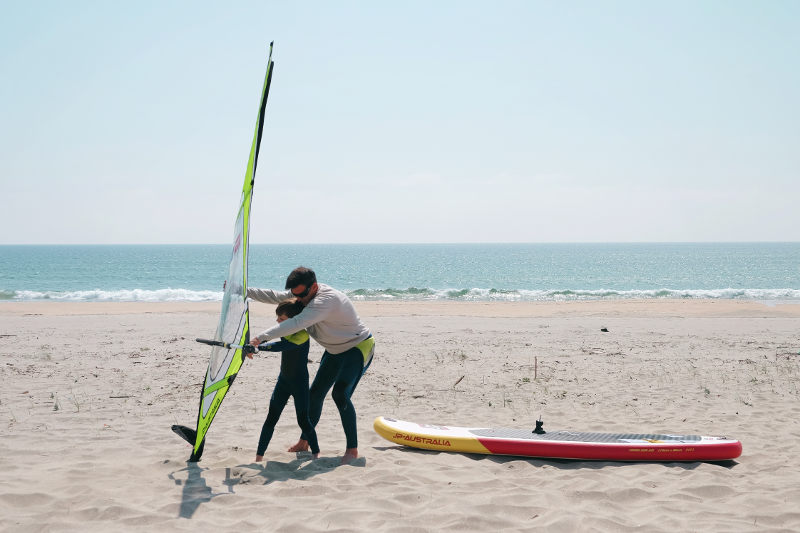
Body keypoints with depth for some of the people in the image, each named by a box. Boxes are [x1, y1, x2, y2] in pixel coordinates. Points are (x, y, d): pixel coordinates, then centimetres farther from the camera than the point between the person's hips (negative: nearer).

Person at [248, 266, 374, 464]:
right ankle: (304, 442, 22)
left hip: (359, 347, -10)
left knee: (340, 394, -22)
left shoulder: (326, 300, -35)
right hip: (336, 349, 10)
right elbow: (274, 296, 1)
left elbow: (297, 323, -46)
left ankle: (352, 449, -13)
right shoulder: (304, 293, -6)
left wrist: (260, 338, -51)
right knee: (315, 393, 9)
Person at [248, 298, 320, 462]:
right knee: (271, 418, 2)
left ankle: (316, 453, 18)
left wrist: (256, 347, -39)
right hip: (283, 381, 7)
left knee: (303, 420, -2)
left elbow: (280, 346, -34)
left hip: (300, 382, -7)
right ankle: (259, 456, 3)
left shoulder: (302, 335, -22)